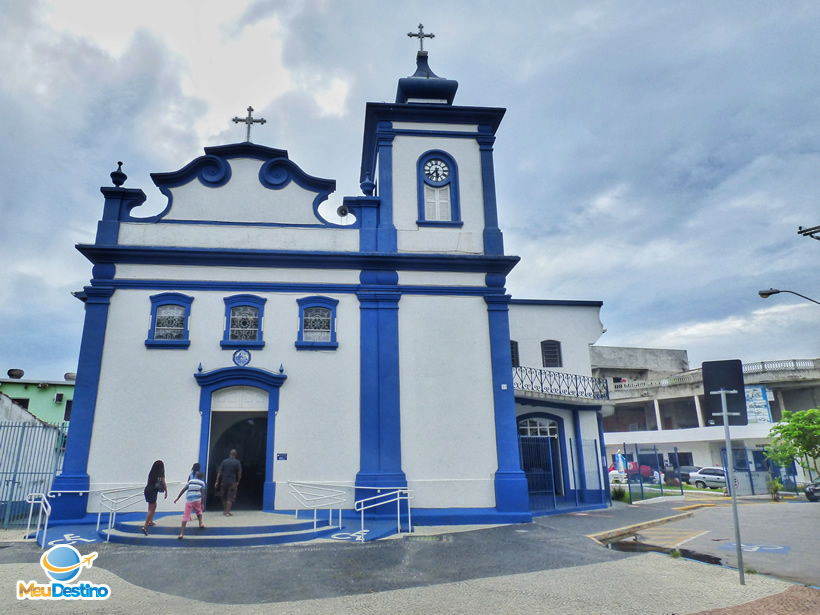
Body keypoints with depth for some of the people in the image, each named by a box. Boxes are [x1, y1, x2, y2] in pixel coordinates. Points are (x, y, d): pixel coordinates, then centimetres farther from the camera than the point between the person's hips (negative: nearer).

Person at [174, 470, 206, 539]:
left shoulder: (190, 481, 18)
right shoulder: (202, 483, 13)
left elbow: (183, 490, 10)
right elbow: (203, 493, 3)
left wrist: (177, 498, 14)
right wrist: (202, 504, 2)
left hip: (188, 500, 0)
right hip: (197, 500, 0)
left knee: (185, 517, -4)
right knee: (199, 511, 31)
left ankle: (181, 533, -12)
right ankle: (201, 523, 23)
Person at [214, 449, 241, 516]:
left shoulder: (224, 461, 3)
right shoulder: (237, 462, -3)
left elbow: (219, 472, 0)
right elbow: (239, 473, -4)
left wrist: (217, 482, 2)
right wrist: (238, 481, 9)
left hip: (224, 481, 3)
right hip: (232, 482, -3)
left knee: (224, 497, 16)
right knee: (230, 498, 3)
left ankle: (224, 511, 25)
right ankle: (227, 512, -1)